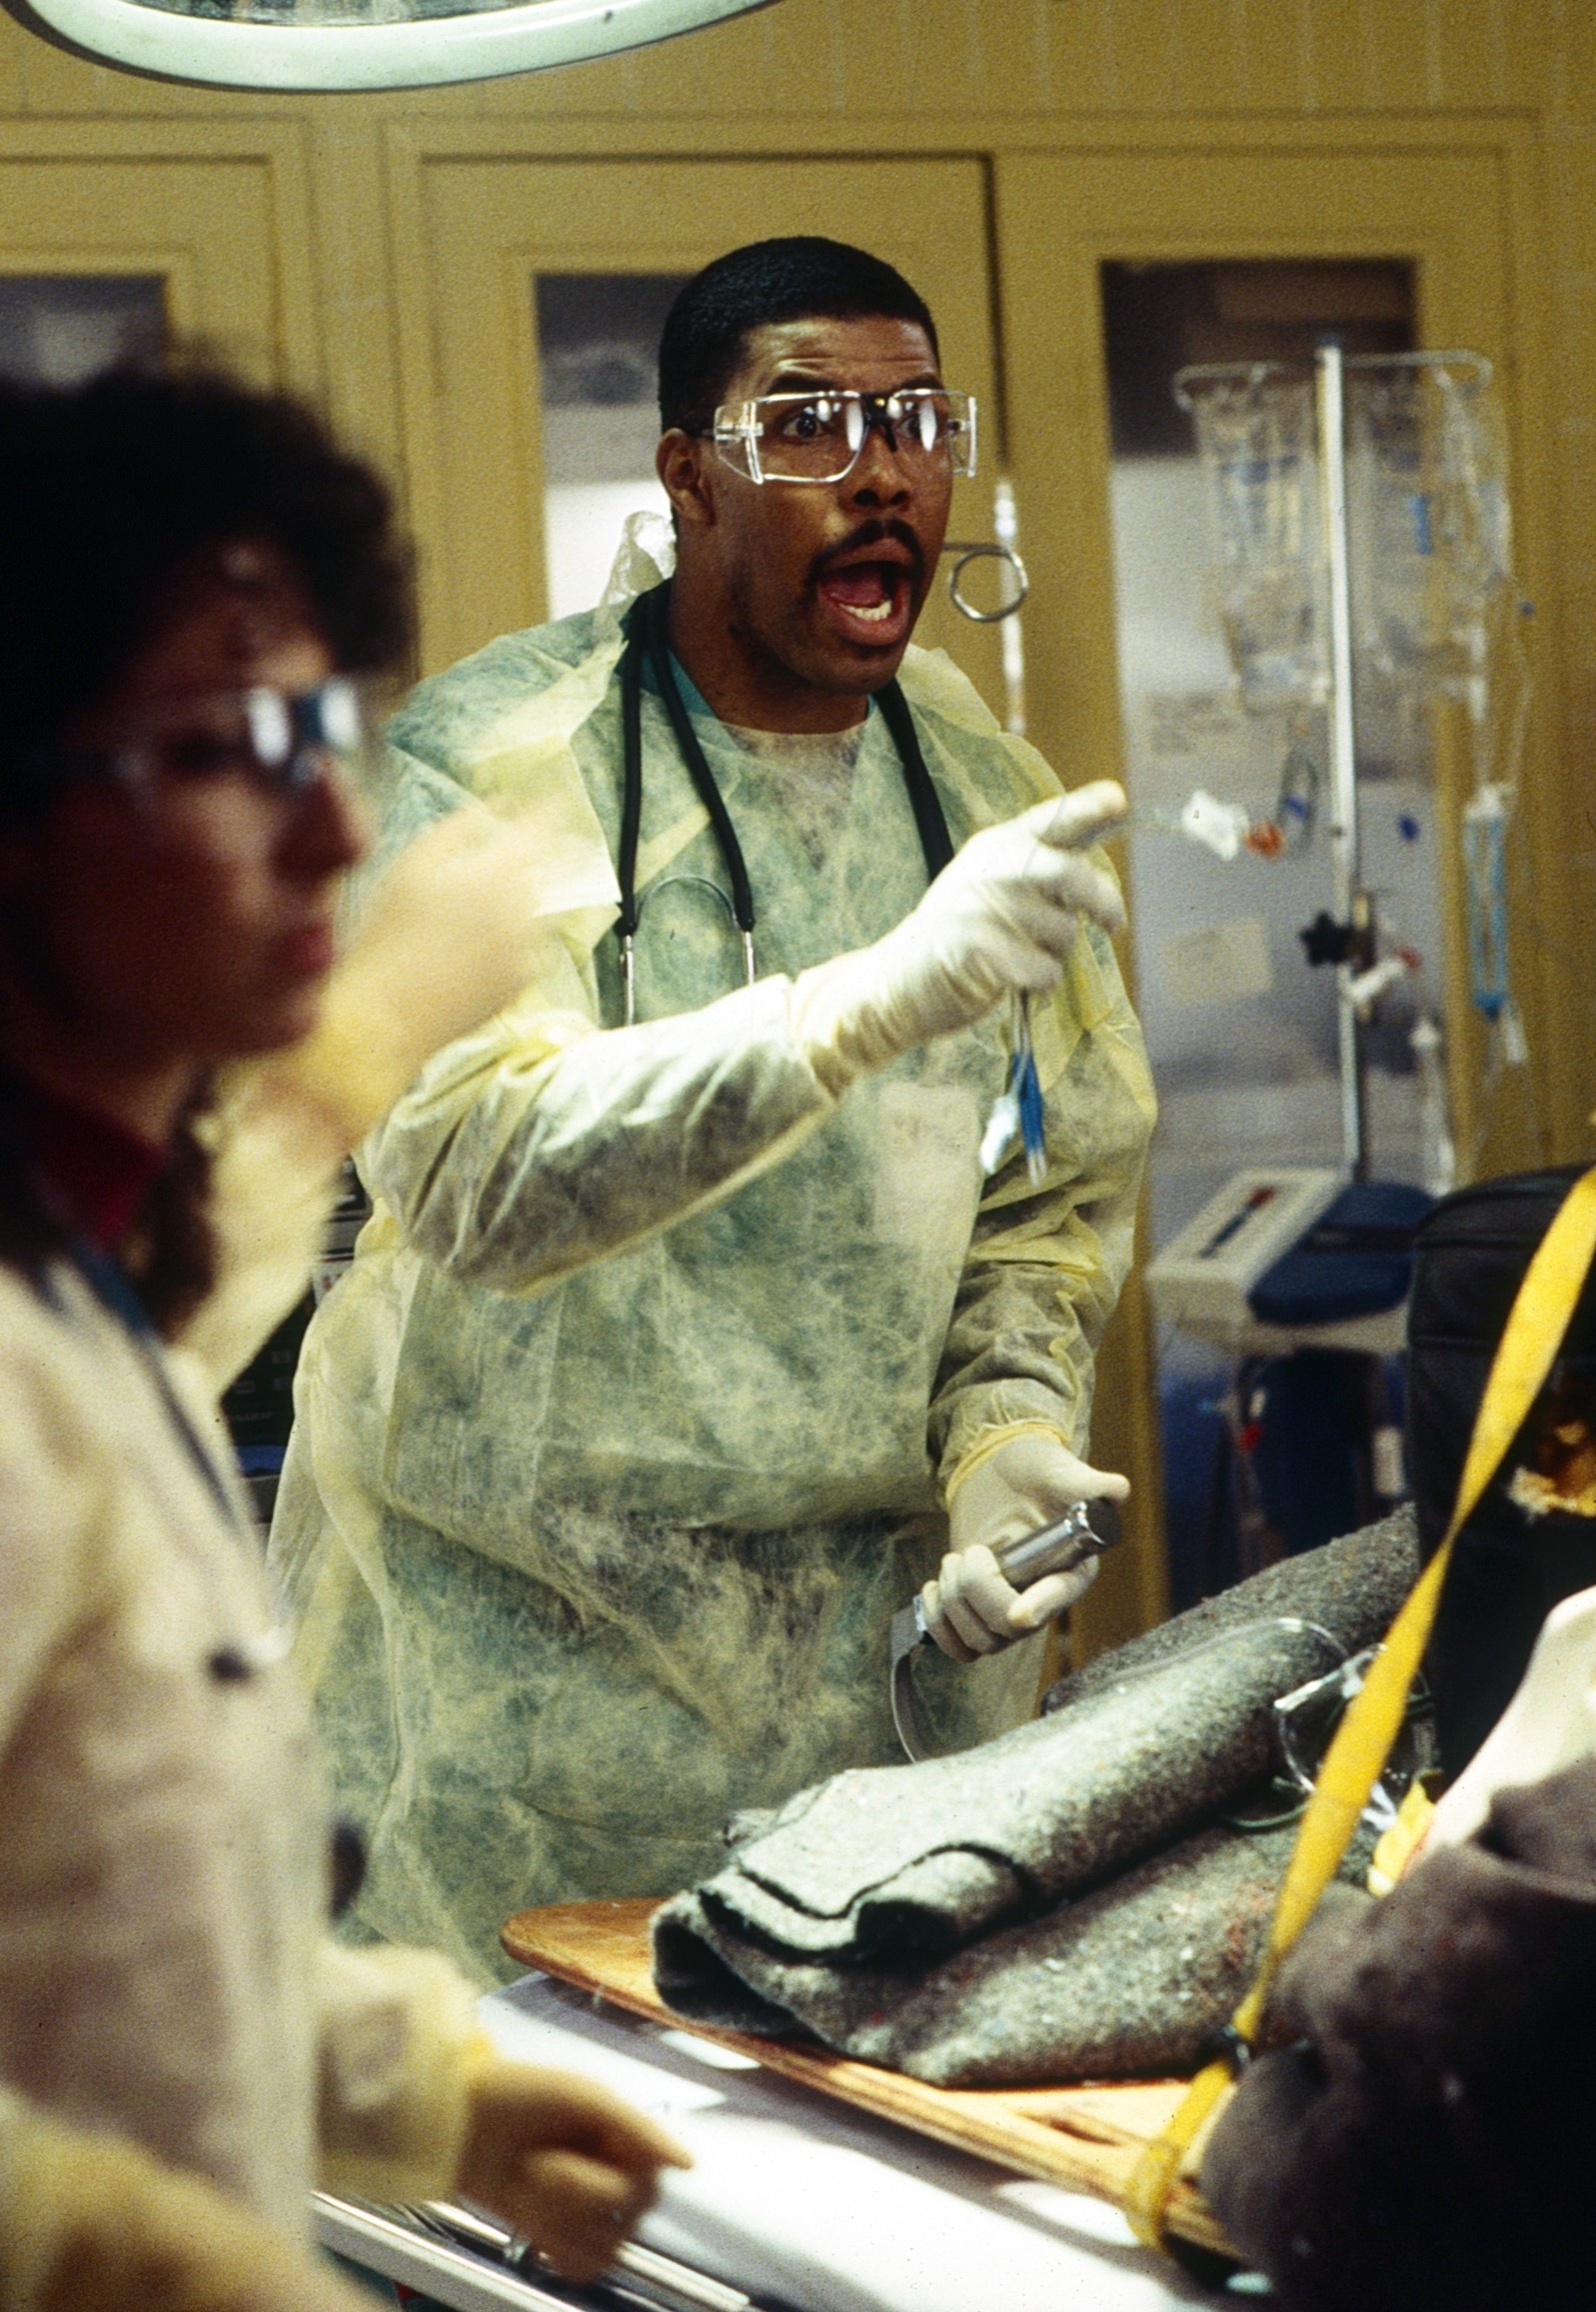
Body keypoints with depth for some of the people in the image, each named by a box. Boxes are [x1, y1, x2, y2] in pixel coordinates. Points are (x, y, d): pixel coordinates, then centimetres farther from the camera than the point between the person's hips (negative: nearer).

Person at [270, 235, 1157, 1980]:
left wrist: (1005, 1429, -8)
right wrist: (877, 998, -36)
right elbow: (462, 1165, -27)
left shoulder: (988, 790, 6)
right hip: (523, 1635, -4)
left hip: (880, 1617, 4)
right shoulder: (493, 760, -11)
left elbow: (1061, 1190, 12)